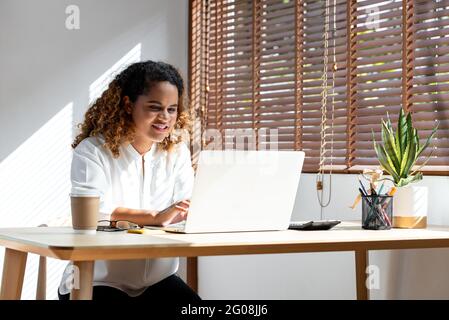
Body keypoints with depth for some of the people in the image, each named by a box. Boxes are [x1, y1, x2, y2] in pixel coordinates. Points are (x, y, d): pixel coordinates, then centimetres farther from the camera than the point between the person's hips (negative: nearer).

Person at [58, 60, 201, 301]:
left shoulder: (177, 152, 6)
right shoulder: (92, 150, -8)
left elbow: (187, 210, -4)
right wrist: (156, 217, -34)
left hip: (157, 279, 4)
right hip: (96, 281, -4)